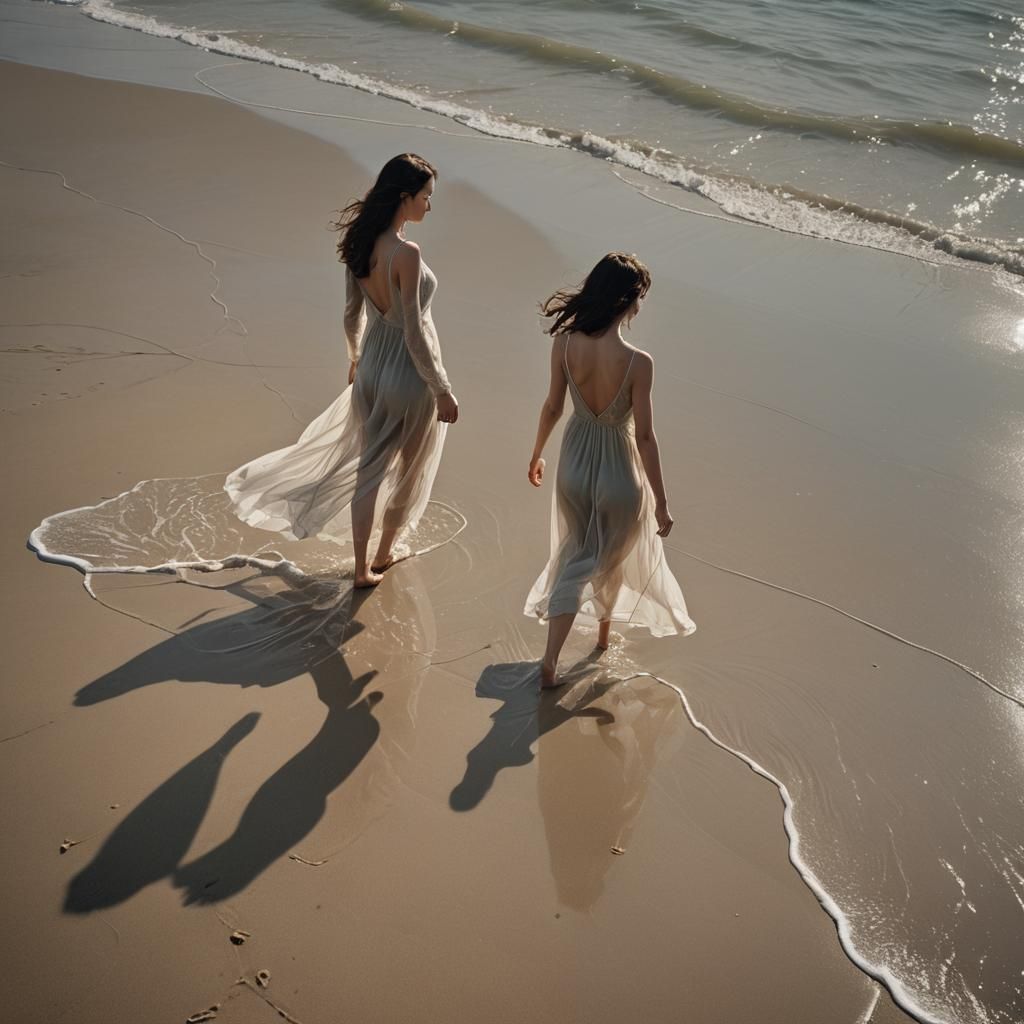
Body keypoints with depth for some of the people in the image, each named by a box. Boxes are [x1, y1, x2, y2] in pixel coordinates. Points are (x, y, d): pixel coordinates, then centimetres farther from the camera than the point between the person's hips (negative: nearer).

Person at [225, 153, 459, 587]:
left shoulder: (360, 240, -3)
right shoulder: (406, 253, -26)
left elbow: (353, 312, 8)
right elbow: (414, 331, -24)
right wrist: (441, 390, -15)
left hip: (372, 367, 7)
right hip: (410, 373, -7)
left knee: (369, 466, 16)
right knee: (407, 470, 17)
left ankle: (362, 568, 24)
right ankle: (384, 554, 36)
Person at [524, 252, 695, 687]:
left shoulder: (564, 343, -16)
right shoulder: (638, 362, -27)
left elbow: (553, 406, -3)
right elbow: (645, 437, -21)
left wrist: (537, 454, 15)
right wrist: (661, 503, -9)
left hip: (574, 463, 4)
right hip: (618, 471, -3)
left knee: (575, 553, 25)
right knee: (613, 557, 25)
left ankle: (550, 661, 26)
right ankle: (605, 632, 50)